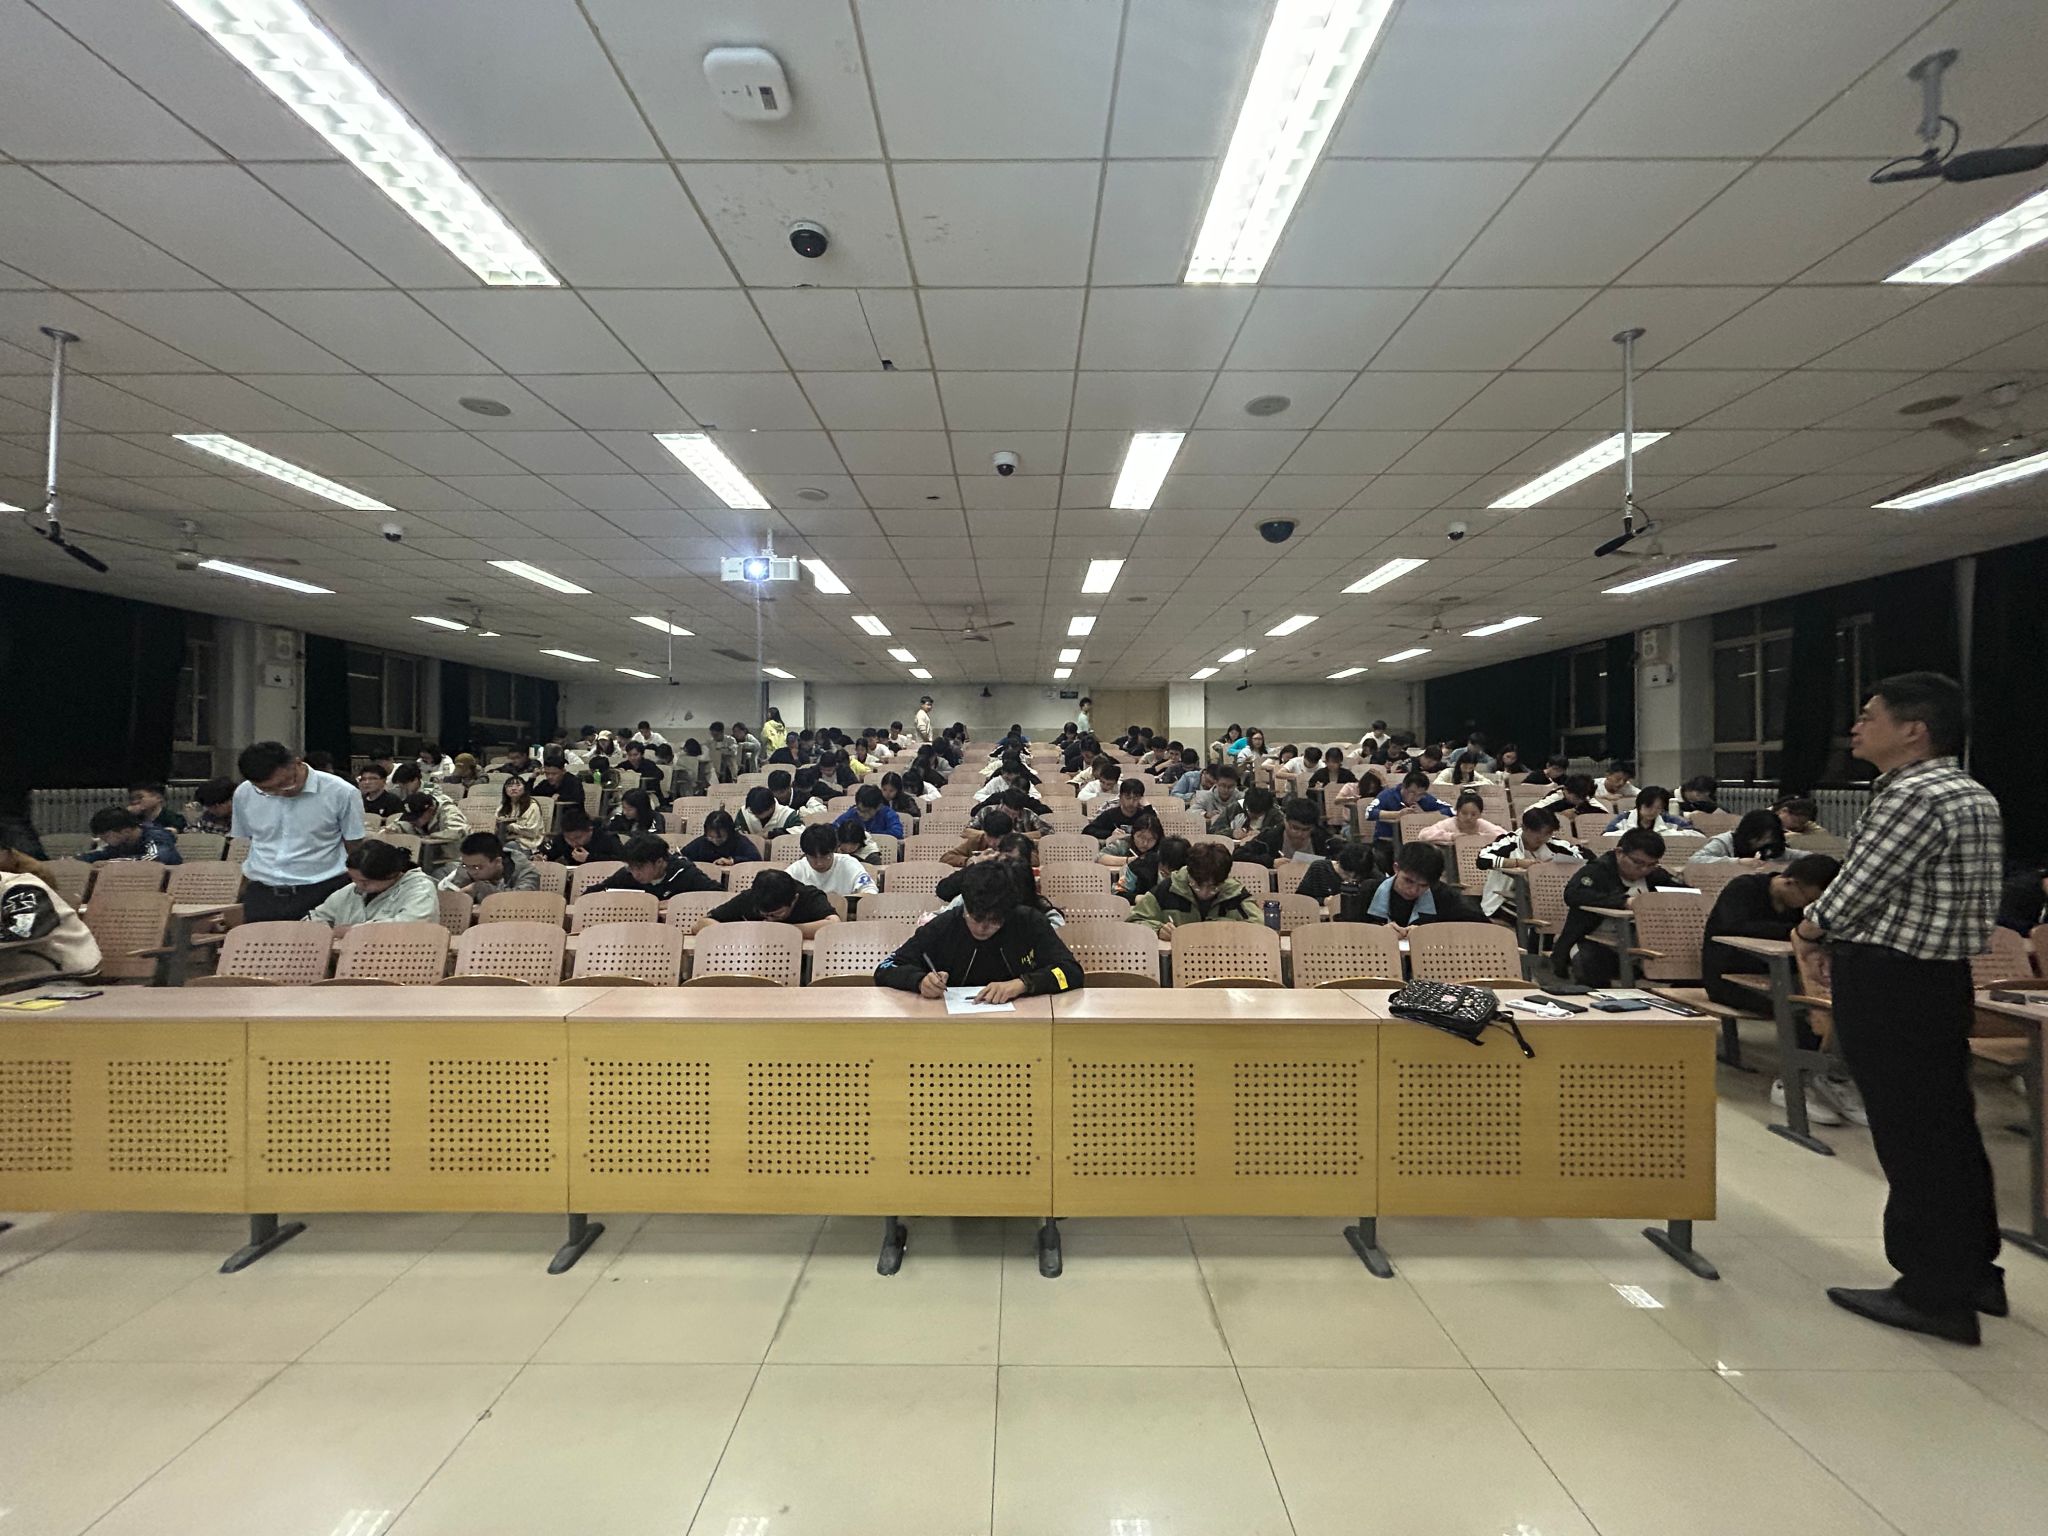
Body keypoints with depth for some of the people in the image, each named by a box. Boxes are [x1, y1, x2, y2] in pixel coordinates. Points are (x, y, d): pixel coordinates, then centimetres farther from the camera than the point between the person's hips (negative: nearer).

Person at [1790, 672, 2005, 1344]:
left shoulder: (1913, 795, -18)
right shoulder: (1972, 796, 14)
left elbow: (1855, 890, -18)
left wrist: (1810, 934, 1)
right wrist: (1842, 940, 9)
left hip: (1891, 987, -10)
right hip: (1943, 979, 10)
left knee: (1910, 1138, 0)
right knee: (1949, 1128, 18)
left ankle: (1933, 1295, 11)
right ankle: (1973, 1271, 31)